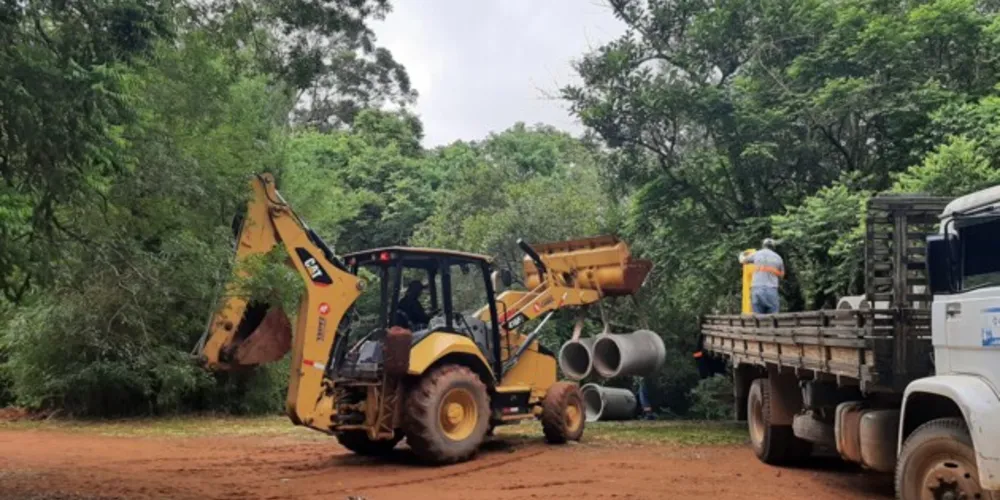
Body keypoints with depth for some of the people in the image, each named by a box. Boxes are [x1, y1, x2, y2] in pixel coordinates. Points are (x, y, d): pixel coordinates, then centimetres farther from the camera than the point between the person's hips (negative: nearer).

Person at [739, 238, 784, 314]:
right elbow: (781, 275, 27)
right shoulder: (778, 258, 14)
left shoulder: (756, 254, 12)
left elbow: (742, 260, 30)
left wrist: (742, 255, 53)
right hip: (771, 290, 0)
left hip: (757, 289, 0)